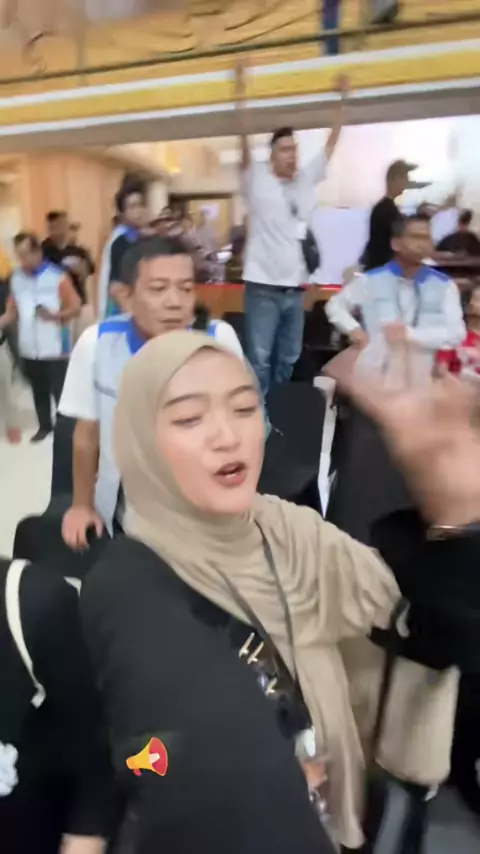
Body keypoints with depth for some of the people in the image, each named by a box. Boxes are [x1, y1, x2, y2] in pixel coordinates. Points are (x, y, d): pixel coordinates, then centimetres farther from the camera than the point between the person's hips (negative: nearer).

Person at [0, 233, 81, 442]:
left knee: (60, 391, 1)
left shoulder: (57, 277, -10)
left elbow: (75, 307, -9)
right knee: (39, 391, 16)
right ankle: (44, 425, 31)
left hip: (55, 348, -5)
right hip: (29, 349, 5)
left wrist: (55, 315, -24)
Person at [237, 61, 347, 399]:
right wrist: (241, 96, -22)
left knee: (288, 360, 13)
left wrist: (342, 101, 13)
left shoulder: (307, 179, 11)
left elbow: (331, 144, 15)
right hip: (263, 286, -5)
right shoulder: (257, 178, -2)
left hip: (295, 288, 5)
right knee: (260, 359, -3)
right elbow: (245, 141, -13)